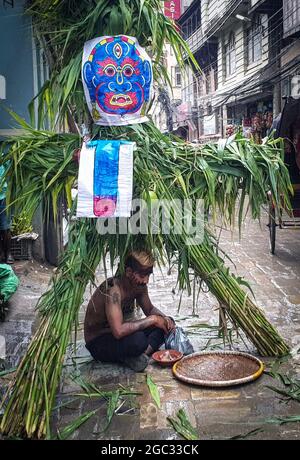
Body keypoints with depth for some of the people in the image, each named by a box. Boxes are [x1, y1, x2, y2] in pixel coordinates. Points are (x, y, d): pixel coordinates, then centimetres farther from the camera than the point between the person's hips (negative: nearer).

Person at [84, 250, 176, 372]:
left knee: (167, 322, 0)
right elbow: (118, 331, -41)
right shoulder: (113, 289, -31)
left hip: (115, 333, 9)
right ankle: (123, 357, -8)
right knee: (138, 340, -38)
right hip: (97, 342, -9)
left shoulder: (139, 285, -5)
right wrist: (152, 320, -31)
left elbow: (150, 309, 13)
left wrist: (164, 319, -10)